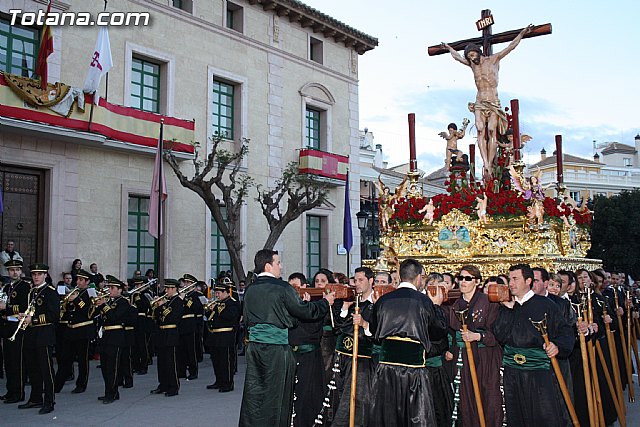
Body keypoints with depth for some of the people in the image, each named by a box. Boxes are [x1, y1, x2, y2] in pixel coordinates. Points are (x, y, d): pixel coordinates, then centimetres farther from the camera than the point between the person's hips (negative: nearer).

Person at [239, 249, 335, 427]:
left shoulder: (249, 289, 8)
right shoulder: (282, 287, -11)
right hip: (276, 346, -6)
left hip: (254, 345, 6)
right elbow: (305, 311, -7)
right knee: (275, 393, 3)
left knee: (254, 392, 11)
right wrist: (326, 302, 7)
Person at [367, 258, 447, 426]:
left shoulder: (383, 300, 3)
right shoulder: (424, 301, -6)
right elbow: (440, 332, 7)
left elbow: (373, 330, 15)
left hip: (386, 363, 3)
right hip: (413, 362, -3)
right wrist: (436, 306, 18)